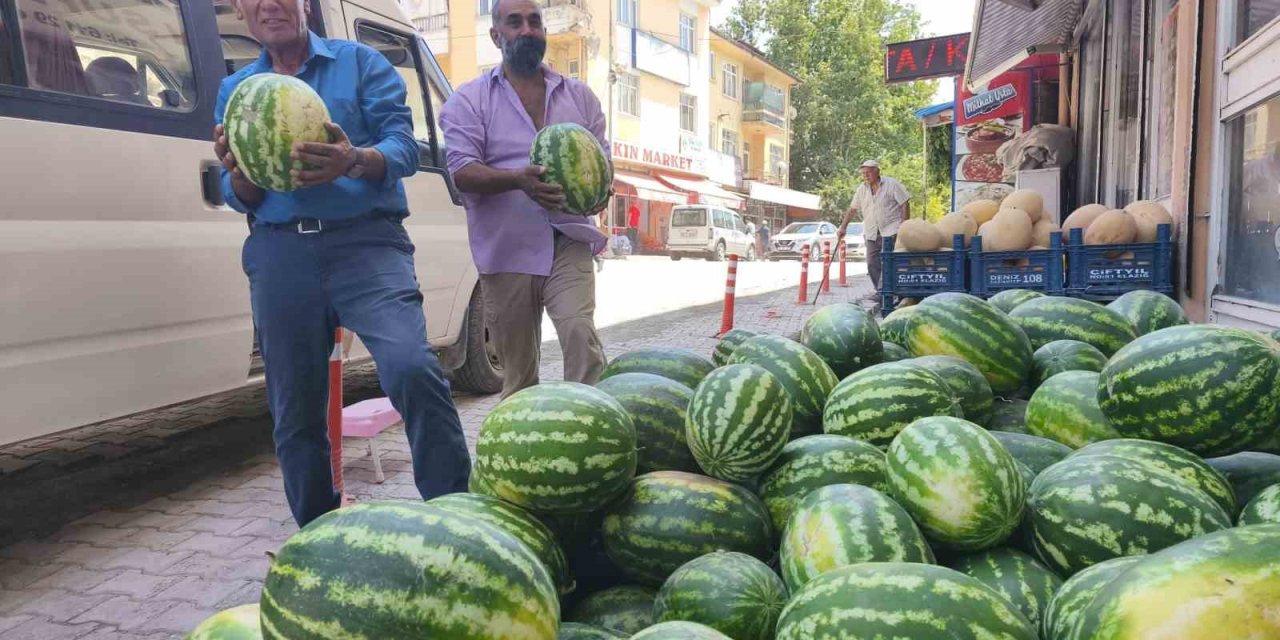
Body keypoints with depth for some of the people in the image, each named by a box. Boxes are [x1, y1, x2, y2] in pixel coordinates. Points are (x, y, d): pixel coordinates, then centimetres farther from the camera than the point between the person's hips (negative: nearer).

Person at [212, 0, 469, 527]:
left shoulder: (360, 63, 8)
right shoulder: (234, 90, 18)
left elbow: (404, 145, -5)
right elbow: (241, 200, 14)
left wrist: (353, 161, -27)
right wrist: (237, 171, -11)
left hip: (364, 241, -3)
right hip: (279, 256, 4)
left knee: (413, 369, -25)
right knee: (293, 410, 7)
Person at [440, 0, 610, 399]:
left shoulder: (579, 96, 14)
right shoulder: (470, 100, 5)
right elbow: (461, 172, -6)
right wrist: (519, 179, -25)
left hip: (568, 242, 1)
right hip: (506, 250, -1)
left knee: (580, 332, -20)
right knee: (517, 371, 8)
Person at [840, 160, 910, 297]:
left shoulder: (892, 184, -4)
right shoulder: (862, 190, 11)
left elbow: (905, 204, -4)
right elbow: (852, 209, 13)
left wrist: (905, 226, -9)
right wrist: (843, 228, 7)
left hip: (891, 230, -6)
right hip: (872, 233, 6)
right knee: (872, 263, 5)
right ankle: (879, 291, 15)